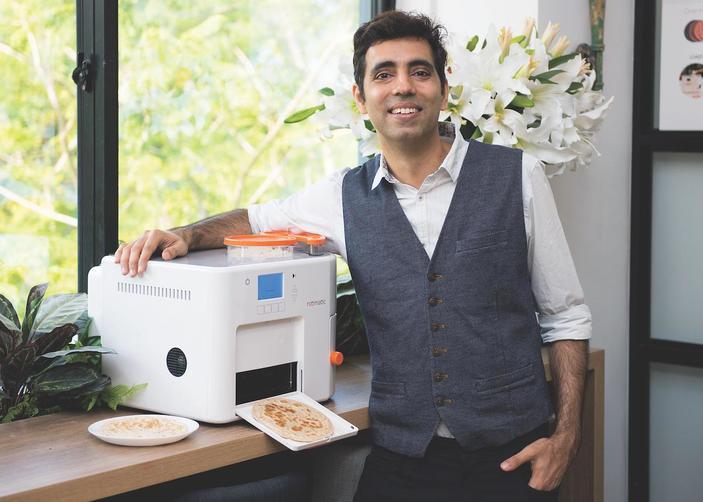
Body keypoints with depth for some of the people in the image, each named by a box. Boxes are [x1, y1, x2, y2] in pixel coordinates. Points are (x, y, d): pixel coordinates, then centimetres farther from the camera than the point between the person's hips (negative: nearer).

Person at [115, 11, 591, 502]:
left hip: (512, 456, -1)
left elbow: (564, 315, 3)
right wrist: (183, 236, 2)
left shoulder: (517, 176, -2)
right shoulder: (345, 197, 4)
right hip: (400, 459, 2)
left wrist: (566, 436, -6)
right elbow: (255, 219, 22)